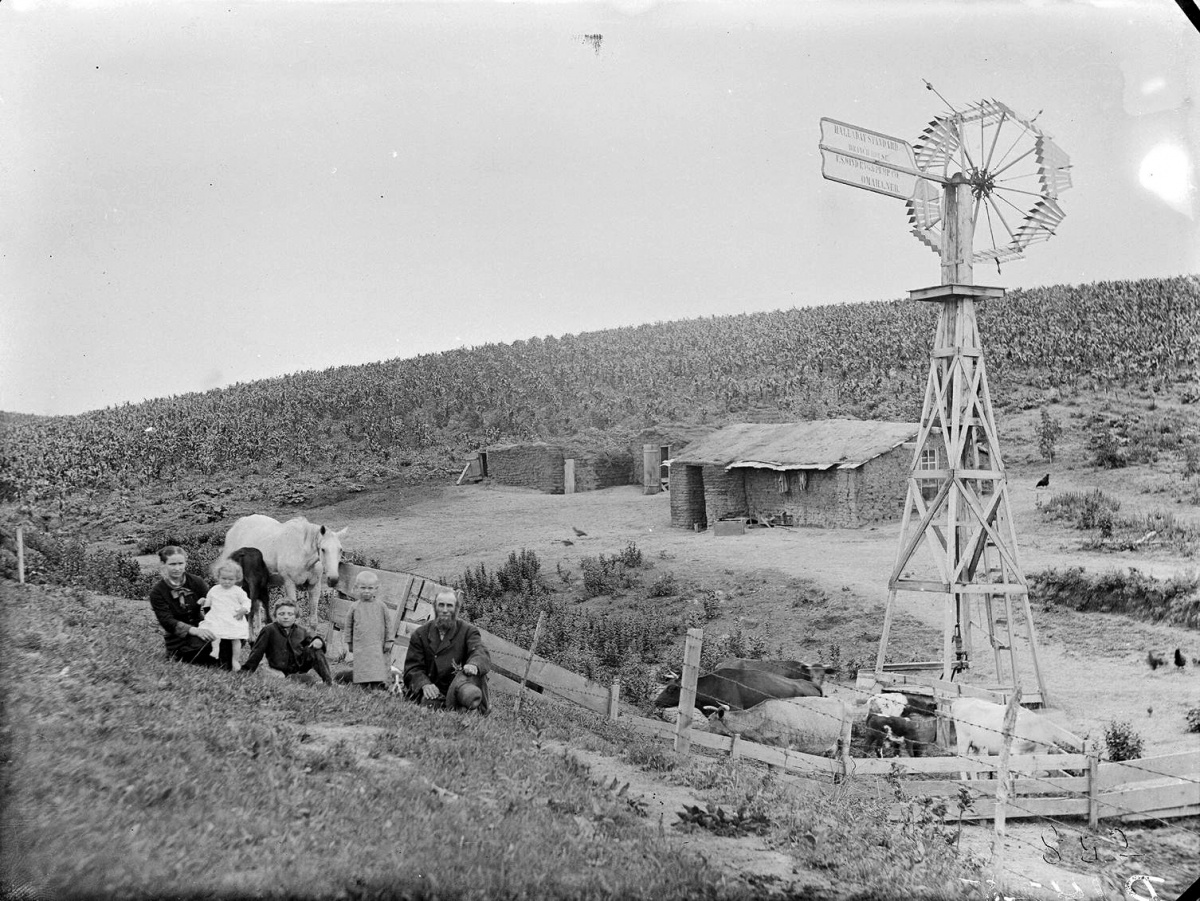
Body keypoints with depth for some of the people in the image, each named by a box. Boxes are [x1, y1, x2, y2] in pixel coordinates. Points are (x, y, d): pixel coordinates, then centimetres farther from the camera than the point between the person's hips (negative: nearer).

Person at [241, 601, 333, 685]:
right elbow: (257, 651, -1)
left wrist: (318, 641, -11)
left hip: (299, 669, 3)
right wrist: (246, 670, -3)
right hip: (278, 670, -3)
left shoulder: (301, 631, 7)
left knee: (315, 650, -19)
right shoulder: (268, 630, -3)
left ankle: (328, 680, -20)